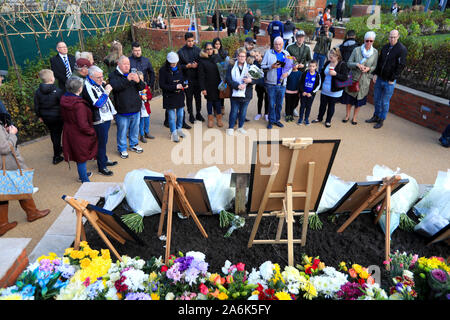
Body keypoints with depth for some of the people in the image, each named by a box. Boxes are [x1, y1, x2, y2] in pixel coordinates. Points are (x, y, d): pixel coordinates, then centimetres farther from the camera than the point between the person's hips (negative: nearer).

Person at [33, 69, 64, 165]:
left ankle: (58, 149, 42)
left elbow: (36, 106, 3)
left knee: (53, 134, 22)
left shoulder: (38, 92, -4)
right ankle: (56, 157, 10)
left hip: (45, 117, 5)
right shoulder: (58, 91, -19)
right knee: (57, 135, 5)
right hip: (57, 117, -5)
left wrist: (39, 116, 18)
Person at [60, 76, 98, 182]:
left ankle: (82, 174, 42)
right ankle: (85, 181, 21)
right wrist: (92, 132, -12)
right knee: (82, 157, 7)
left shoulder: (64, 99, -2)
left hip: (69, 132, 8)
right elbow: (83, 125, -27)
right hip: (79, 135, -8)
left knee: (79, 156, 24)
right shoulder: (79, 104, -29)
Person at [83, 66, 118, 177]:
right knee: (101, 143, 1)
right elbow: (97, 104, -27)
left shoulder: (98, 84, 8)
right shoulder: (87, 87, -19)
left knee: (103, 141, 22)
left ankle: (104, 160, 38)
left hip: (106, 117, 9)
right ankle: (101, 167, 14)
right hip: (99, 121, -9)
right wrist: (106, 92, -22)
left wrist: (105, 85, 11)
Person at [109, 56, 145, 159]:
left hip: (135, 109, 5)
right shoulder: (114, 75, -5)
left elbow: (142, 87, 2)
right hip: (122, 110, -5)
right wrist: (127, 80, -35)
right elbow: (115, 86, -24)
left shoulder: (133, 74, 10)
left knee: (135, 129, 19)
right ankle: (122, 149, 21)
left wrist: (138, 81, -21)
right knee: (122, 131, 5)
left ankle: (134, 144, 38)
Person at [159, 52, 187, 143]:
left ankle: (179, 129, 32)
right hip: (169, 97, -4)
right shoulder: (163, 70, -10)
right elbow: (162, 85, -14)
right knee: (171, 116, 1)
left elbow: (183, 79, 18)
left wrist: (184, 85, -6)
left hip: (180, 96, 5)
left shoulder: (179, 69, 5)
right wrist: (175, 87, -21)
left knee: (180, 114, 11)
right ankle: (174, 133, 15)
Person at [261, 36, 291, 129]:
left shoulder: (286, 54, 11)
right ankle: (271, 120, 14)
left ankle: (277, 119, 23)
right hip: (271, 83, -3)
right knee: (271, 104, 2)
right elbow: (262, 66, -2)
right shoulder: (268, 53, 1)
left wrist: (287, 73, -6)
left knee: (279, 104, 9)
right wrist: (271, 67, -18)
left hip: (282, 83, 3)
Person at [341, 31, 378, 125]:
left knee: (359, 99, 10)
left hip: (364, 79, 1)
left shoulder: (375, 52, -3)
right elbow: (349, 63, -6)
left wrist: (369, 68, -17)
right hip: (353, 77, -1)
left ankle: (354, 117, 26)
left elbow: (374, 66, 4)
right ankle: (347, 115, 29)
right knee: (349, 97, 9)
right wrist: (357, 64, -25)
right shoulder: (357, 50, -8)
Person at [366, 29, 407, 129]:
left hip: (389, 81, -5)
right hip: (379, 78, 6)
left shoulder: (402, 49, -10)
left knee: (385, 102, 3)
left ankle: (381, 120, 16)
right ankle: (376, 116, 31)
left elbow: (401, 66, -12)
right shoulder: (385, 47, 8)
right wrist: (375, 74, 5)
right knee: (376, 99, 14)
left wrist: (392, 79, -14)